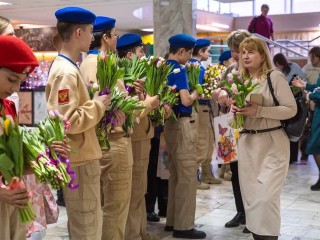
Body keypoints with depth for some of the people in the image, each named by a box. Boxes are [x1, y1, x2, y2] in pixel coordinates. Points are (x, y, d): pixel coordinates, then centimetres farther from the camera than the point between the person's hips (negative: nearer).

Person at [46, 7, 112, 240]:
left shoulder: (68, 67, 11)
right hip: (79, 160, -10)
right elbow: (66, 122, -27)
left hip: (81, 157, 10)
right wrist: (98, 106, -16)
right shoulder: (66, 72, -21)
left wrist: (95, 102, 7)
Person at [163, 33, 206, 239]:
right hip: (182, 124, -9)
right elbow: (186, 100, -22)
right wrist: (195, 93, -3)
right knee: (187, 176, -3)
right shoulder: (179, 69, -14)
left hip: (169, 122, 9)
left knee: (175, 174, 16)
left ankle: (172, 221, 23)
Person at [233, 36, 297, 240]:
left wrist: (259, 111, -22)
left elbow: (291, 109, -13)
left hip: (272, 143, -6)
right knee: (250, 196, 8)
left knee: (267, 197, -11)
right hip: (247, 143, 6)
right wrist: (235, 111, -1)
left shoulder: (275, 77, -8)